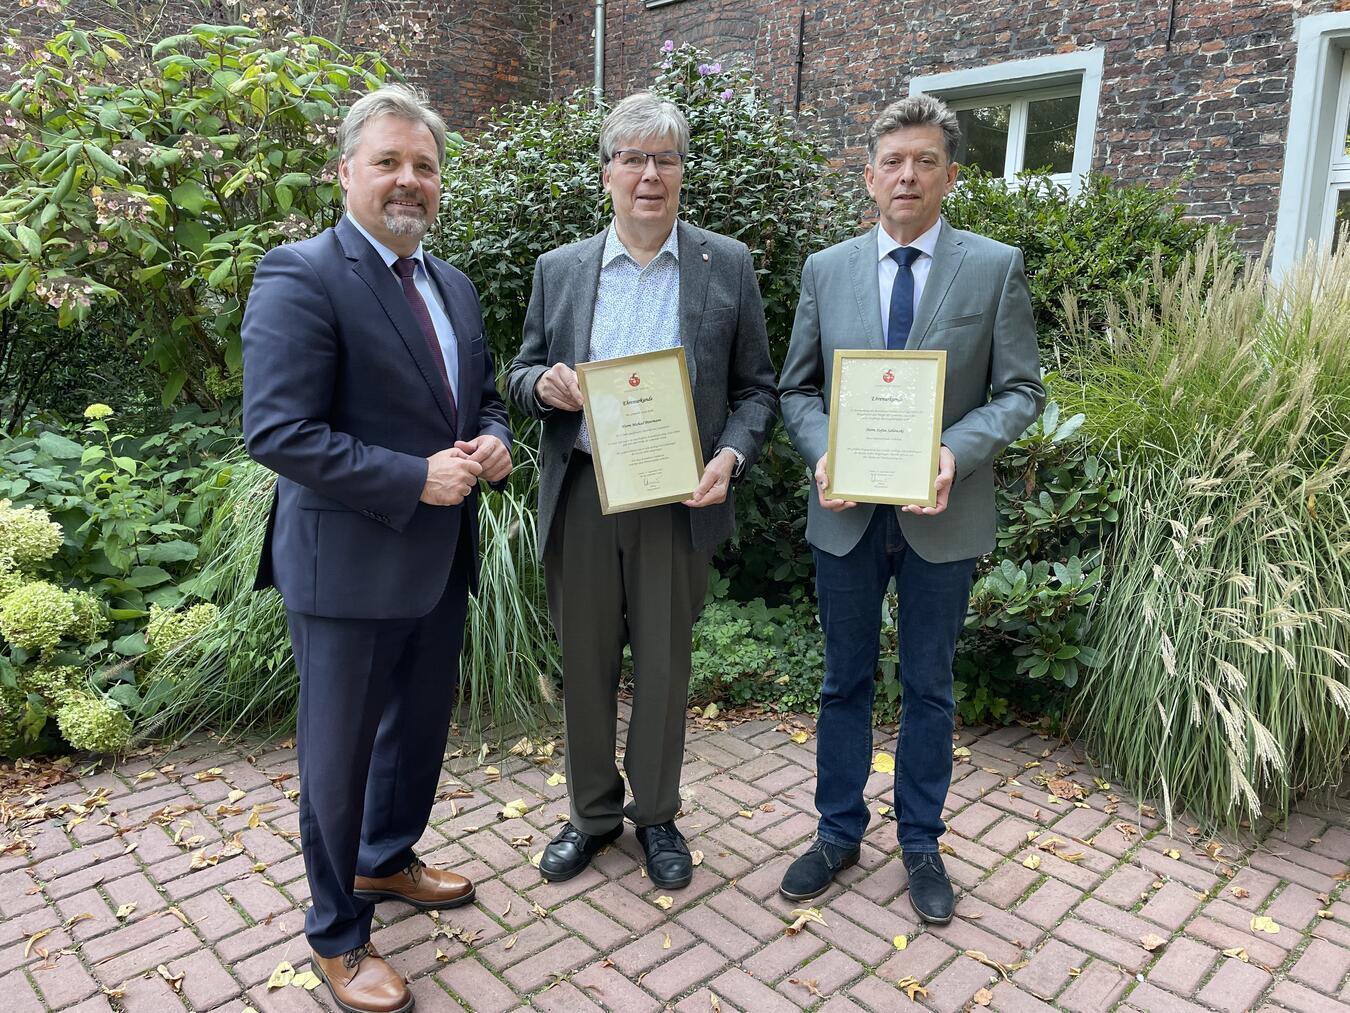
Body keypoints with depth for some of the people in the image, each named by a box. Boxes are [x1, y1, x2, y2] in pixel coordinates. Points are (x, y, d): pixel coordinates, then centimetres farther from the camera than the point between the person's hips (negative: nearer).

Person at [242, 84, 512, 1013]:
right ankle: (338, 935, 31)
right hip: (348, 566, -7)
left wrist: (493, 443, -4)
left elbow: (482, 398, 19)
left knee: (422, 726, 23)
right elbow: (278, 434, -21)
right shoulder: (301, 277, -14)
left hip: (442, 557, 8)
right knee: (341, 754, 9)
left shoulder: (454, 286, 10)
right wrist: (416, 479, -23)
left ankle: (386, 861, 48)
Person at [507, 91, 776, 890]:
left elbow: (756, 389, 3)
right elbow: (522, 376, 12)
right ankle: (593, 812, 33)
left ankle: (657, 814, 32)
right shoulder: (559, 269, 7)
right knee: (585, 662, 12)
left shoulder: (728, 266, 2)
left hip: (678, 498, -1)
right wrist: (544, 385, -12)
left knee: (664, 665, 9)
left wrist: (731, 456, -15)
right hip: (581, 494, 2)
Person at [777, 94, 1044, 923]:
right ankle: (840, 831, 32)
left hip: (942, 515, -1)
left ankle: (921, 842, 32)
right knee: (846, 681, 14)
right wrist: (823, 452, -13)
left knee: (929, 687, 13)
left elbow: (1021, 391, -3)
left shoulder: (996, 268, -2)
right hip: (847, 513, 2)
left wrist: (956, 451, -21)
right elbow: (798, 389, 6)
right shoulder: (826, 270, 4)